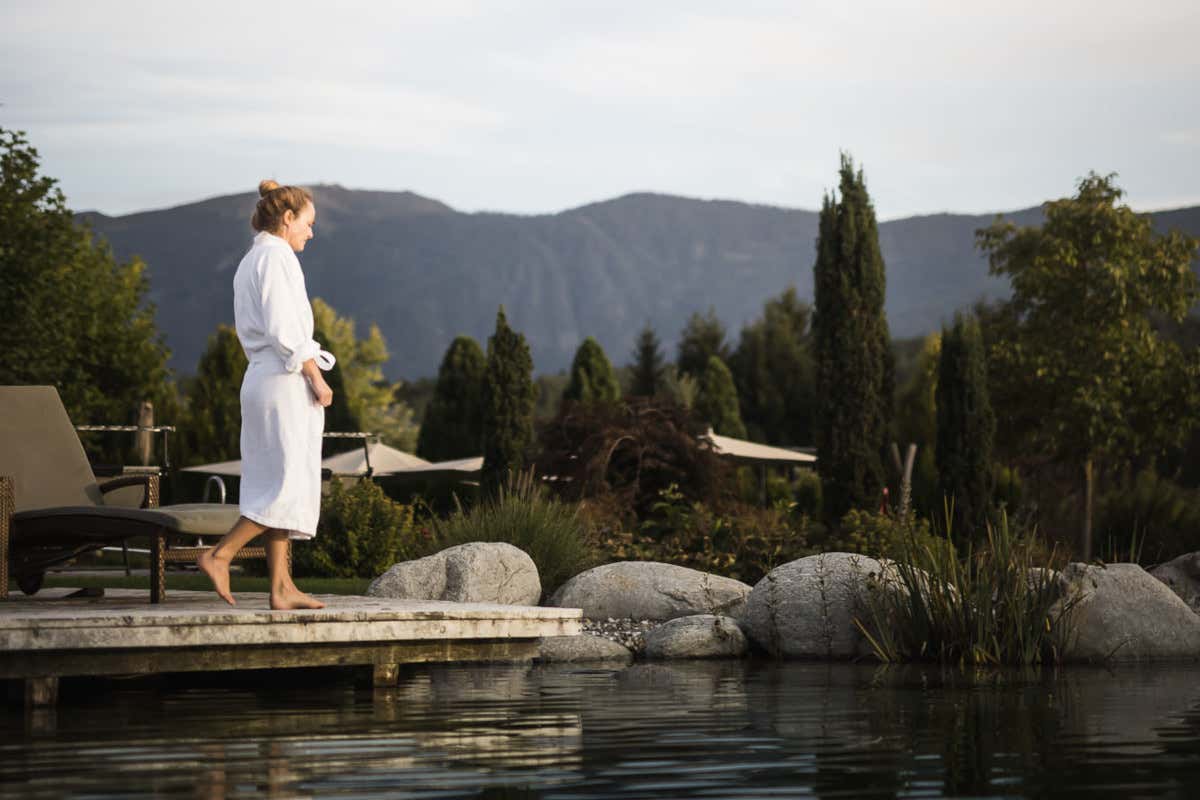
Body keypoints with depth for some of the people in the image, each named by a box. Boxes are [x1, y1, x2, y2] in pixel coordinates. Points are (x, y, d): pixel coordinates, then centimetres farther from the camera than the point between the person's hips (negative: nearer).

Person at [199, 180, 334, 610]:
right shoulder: (277, 256, -10)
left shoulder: (249, 263, 19)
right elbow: (285, 330, -18)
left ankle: (281, 587, 6)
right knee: (291, 483, -9)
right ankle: (220, 555, -12)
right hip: (287, 381, -10)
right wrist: (317, 379, -14)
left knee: (281, 487, 7)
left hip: (261, 378, 10)